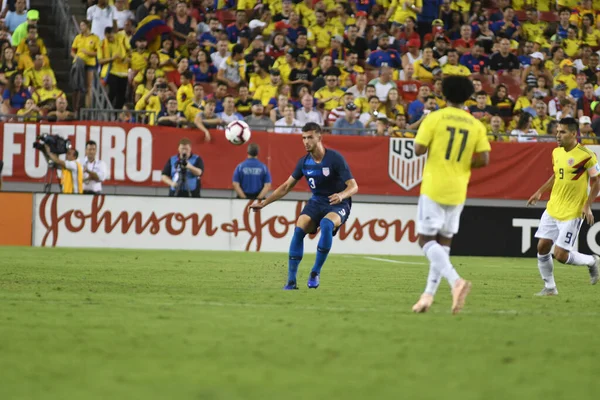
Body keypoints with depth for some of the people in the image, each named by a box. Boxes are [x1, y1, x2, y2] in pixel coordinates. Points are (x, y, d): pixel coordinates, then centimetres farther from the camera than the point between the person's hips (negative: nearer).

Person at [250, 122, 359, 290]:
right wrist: (263, 203, 4)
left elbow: (353, 186, -17)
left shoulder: (335, 158, -16)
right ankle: (291, 281, -16)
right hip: (316, 202, 5)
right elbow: (286, 186, 10)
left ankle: (316, 272, -23)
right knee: (299, 229, -22)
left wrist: (341, 195, -39)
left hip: (337, 205, -5)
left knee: (326, 224, -37)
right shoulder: (304, 162, 0)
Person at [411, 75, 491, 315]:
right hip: (458, 191, 4)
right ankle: (429, 294, 13)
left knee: (426, 239, -3)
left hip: (434, 187, -4)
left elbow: (418, 149, -10)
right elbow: (484, 159, -3)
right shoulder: (476, 125, 3)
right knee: (443, 242, 14)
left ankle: (456, 281, -25)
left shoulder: (434, 118, -7)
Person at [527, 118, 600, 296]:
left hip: (571, 213, -7)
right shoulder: (557, 152, 6)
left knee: (561, 255, -9)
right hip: (552, 209, 7)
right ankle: (549, 287, 18)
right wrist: (540, 192, 16)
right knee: (542, 247, 3)